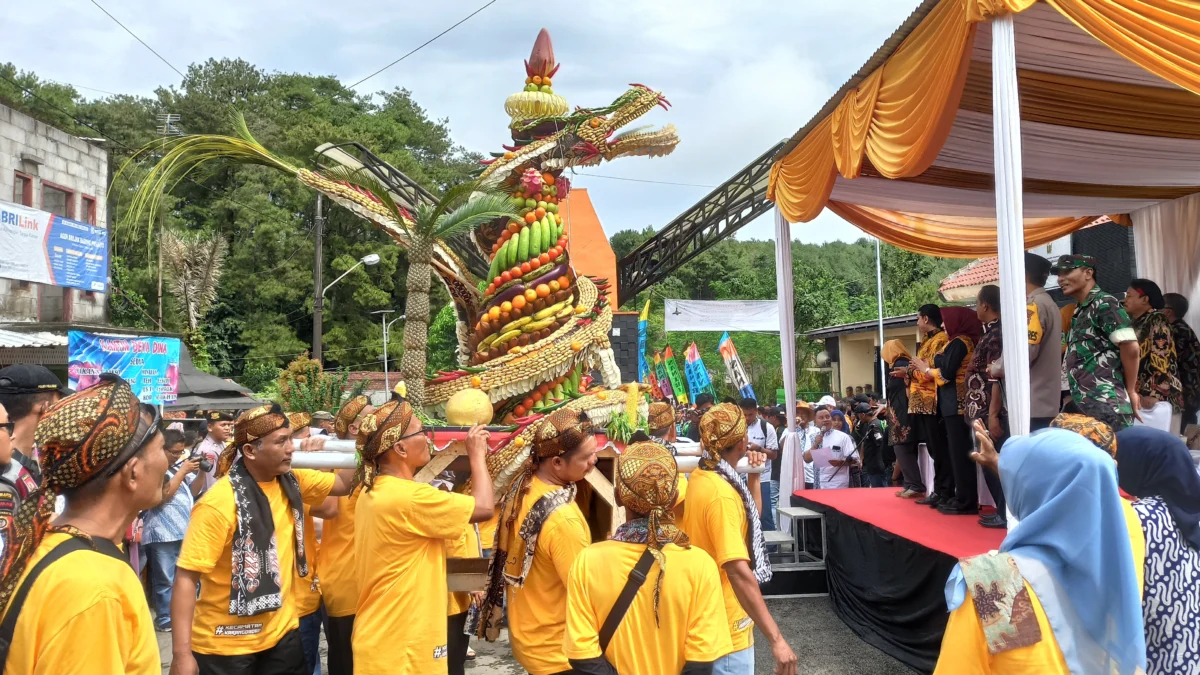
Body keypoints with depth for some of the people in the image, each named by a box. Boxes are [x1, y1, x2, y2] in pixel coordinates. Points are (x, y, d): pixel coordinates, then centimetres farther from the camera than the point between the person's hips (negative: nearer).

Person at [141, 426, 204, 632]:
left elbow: (193, 491, 13)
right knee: (166, 580, 2)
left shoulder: (180, 463, 10)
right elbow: (162, 495, -20)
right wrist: (182, 472, -19)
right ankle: (166, 620, 14)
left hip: (186, 531, 7)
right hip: (164, 534, -7)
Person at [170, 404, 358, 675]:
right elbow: (186, 577, -21)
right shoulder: (218, 503, -21)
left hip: (282, 631, 6)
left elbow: (343, 483, 10)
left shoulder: (291, 483, -1)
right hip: (226, 644, -6)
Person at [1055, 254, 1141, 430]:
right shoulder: (1080, 311, 19)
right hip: (1083, 405, 9)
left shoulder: (1104, 304, -8)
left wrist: (1130, 391, -7)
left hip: (1105, 407, -9)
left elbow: (1131, 348, -15)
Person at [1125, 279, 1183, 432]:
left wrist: (1153, 394, -20)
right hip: (1137, 397, 8)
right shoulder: (1136, 323, 18)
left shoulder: (1157, 321, -6)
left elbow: (1162, 360, -15)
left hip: (1158, 398, -8)